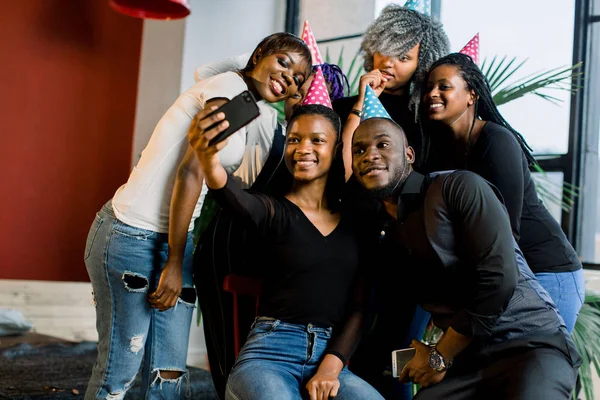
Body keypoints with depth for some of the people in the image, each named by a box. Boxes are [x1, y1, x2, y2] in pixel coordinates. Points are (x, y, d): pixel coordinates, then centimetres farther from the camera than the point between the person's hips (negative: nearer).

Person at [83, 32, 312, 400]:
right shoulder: (229, 88, -12)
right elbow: (191, 172, -18)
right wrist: (175, 263, -16)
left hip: (175, 239, 9)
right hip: (131, 235, -9)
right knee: (121, 368, -1)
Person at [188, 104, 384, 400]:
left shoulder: (353, 224, 12)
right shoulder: (273, 210, 2)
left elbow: (358, 306, 8)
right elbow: (235, 198, -22)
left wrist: (330, 368, -8)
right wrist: (209, 162, -45)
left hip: (332, 357, 3)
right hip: (271, 353, -2)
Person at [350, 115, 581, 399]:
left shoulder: (458, 187, -8)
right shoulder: (382, 234, 12)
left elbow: (499, 277, -16)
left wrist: (439, 356, -8)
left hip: (531, 343, -5)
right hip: (464, 360, 6)